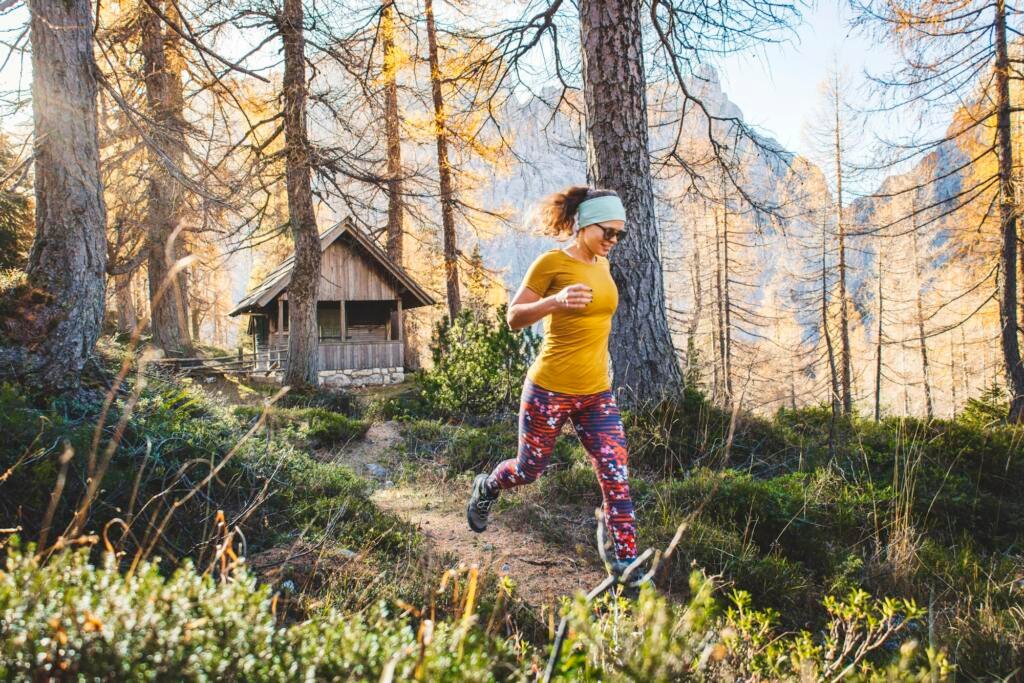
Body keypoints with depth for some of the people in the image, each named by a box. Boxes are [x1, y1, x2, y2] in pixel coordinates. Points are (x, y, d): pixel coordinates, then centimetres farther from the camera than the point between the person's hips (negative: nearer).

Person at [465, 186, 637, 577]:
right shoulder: (552, 262, -12)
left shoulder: (601, 265, 9)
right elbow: (514, 318, -10)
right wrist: (554, 302, -28)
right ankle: (486, 488, 46)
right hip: (550, 390, -5)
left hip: (597, 394, 5)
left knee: (616, 477, -4)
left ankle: (627, 564, 3)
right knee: (529, 470, 13)